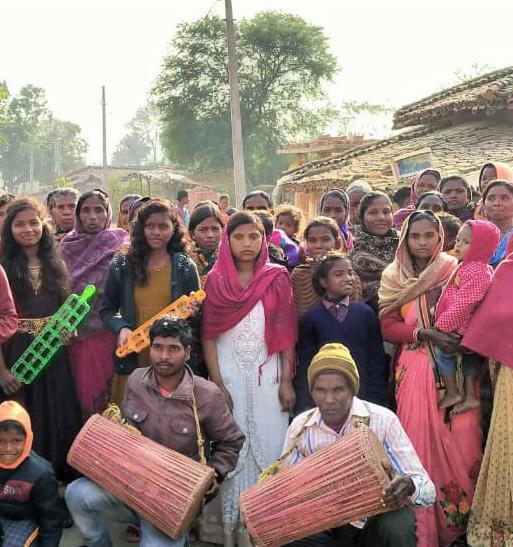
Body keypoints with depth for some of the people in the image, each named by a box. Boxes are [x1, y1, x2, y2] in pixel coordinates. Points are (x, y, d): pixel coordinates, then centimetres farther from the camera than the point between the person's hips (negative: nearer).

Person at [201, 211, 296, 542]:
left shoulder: (277, 278, 1)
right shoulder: (216, 280, 1)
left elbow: (286, 332, -1)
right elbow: (208, 335, 0)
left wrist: (287, 380, -5)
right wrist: (217, 384, -7)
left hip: (268, 374, 0)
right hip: (230, 374, 0)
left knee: (269, 445, 3)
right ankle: (231, 523, 14)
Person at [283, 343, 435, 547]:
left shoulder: (382, 420, -15)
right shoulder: (300, 427, -6)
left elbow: (427, 491, -15)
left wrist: (408, 486, -38)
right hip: (327, 528, 2)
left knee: (399, 525, -34)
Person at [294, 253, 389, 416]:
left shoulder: (366, 313, 5)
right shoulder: (310, 318, 2)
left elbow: (376, 360, 6)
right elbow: (304, 366, 2)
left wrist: (377, 401, 1)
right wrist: (304, 407, -5)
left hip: (362, 397, 1)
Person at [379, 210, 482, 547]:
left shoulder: (456, 270, 3)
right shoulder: (393, 277, 6)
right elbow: (387, 327, 1)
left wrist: (455, 333, -17)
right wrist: (425, 333, -14)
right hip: (414, 369, 1)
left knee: (460, 441, -2)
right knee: (418, 441, 1)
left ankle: (461, 519, 16)